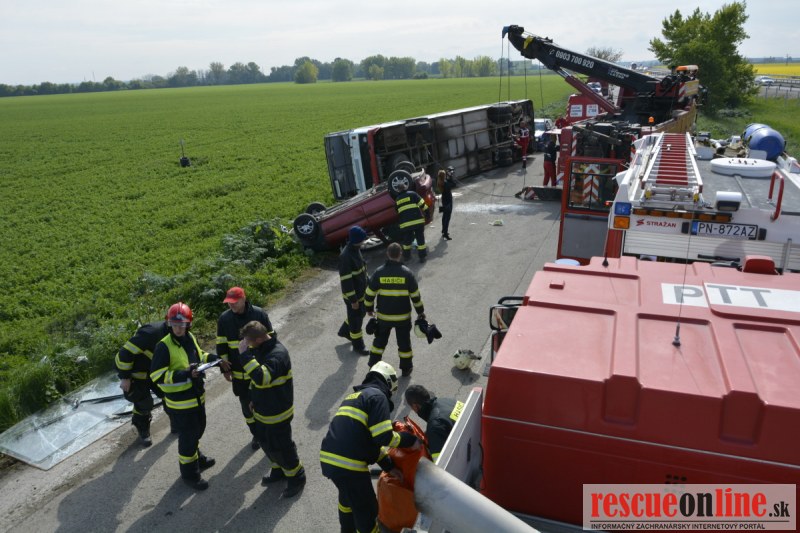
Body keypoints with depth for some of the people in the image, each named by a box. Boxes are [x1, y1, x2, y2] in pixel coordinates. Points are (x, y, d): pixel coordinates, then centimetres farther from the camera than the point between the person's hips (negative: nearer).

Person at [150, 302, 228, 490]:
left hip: (197, 395, 8)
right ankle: (189, 473, 23)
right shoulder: (164, 346, -23)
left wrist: (216, 359, 3)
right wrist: (186, 374, -31)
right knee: (188, 435, 4)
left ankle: (197, 458, 49)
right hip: (180, 401, -8)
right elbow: (157, 376, -24)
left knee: (198, 429, 25)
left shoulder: (190, 337, -1)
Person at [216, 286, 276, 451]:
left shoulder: (259, 314, -13)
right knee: (247, 405, 15)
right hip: (239, 373, 3)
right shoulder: (224, 318, -6)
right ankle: (256, 435, 36)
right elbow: (221, 345, 2)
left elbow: (271, 338, -4)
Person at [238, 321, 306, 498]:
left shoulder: (278, 354, -31)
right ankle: (278, 469, 46)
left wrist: (245, 355, -43)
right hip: (262, 411, 9)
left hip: (277, 414, -9)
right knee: (265, 443, 23)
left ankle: (297, 477, 28)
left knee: (281, 447, 6)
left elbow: (262, 378, -45)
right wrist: (254, 400, 21)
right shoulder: (261, 349, -2)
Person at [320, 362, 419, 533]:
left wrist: (388, 465, 24)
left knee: (348, 495, 34)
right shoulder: (378, 396, -5)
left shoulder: (353, 396, 22)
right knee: (366, 509, 13)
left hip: (328, 459, 9)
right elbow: (383, 437, -15)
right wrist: (410, 440, 1)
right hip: (348, 464, -9)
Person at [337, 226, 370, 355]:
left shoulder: (355, 249, 0)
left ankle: (344, 331, 48)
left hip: (361, 291, 9)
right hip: (353, 294, -9)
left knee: (361, 313, 26)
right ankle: (358, 345, 26)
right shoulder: (346, 256, -30)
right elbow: (346, 280, -27)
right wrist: (353, 300, -22)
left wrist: (366, 284, 21)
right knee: (356, 318, 7)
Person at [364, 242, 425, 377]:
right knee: (404, 342, 15)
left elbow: (369, 294, -3)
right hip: (403, 316, -1)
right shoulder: (406, 273, -12)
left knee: (380, 340, 19)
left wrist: (369, 308, 13)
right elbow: (415, 295, -6)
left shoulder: (379, 272, -10)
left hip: (383, 316, 1)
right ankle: (406, 368, 26)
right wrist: (420, 311, 7)